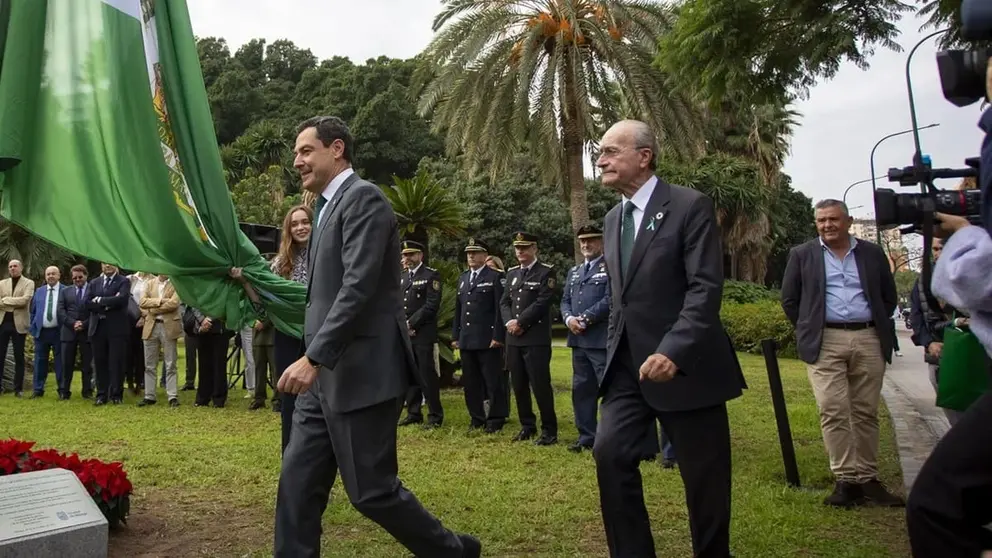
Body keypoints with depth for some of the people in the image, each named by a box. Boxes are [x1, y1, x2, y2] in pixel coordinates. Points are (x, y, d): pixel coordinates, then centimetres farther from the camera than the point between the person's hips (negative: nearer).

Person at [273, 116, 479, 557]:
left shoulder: (363, 198, -11)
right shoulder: (331, 206, 18)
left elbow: (358, 287, -22)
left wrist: (313, 357, -26)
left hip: (361, 373, -9)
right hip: (328, 376, 9)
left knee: (372, 491, 0)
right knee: (297, 484, 8)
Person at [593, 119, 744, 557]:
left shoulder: (690, 206, -8)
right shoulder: (613, 219, 13)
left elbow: (706, 288, -17)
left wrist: (672, 351, -27)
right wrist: (614, 350, 10)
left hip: (685, 365, -5)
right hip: (627, 364, 6)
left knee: (704, 473, 5)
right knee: (610, 452, -9)